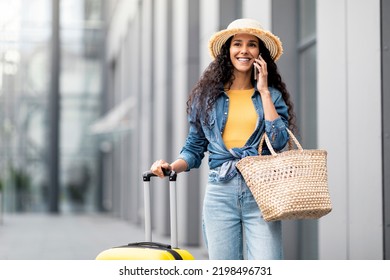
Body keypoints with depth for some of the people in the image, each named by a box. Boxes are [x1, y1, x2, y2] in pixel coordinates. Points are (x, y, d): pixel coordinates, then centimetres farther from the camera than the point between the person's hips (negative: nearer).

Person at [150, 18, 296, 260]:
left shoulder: (272, 95, 9)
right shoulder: (207, 95, 10)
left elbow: (279, 141, -6)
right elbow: (195, 147, 14)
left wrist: (263, 91, -2)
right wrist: (172, 167, -6)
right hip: (220, 192, 1)